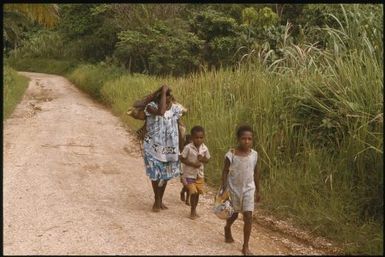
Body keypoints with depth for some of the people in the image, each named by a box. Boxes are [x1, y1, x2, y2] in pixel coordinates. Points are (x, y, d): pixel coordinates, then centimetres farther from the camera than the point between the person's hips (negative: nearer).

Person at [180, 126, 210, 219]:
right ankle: (193, 211, 9)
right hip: (189, 174, -4)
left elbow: (207, 159, 6)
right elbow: (182, 159, -13)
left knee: (198, 192, 11)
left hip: (200, 174, 4)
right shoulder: (188, 148, -17)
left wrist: (202, 159, -17)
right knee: (193, 192, -9)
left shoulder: (204, 148, -5)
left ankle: (194, 210, 30)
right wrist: (192, 164, -22)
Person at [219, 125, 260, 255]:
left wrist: (258, 190, 10)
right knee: (234, 214, 17)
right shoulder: (231, 154, -16)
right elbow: (225, 172, -9)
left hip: (248, 189, 1)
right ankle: (227, 229, 51)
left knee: (248, 216, -7)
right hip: (234, 189, -1)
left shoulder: (254, 154, -6)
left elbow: (255, 173, 5)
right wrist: (224, 190, -12)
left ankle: (245, 247, 4)